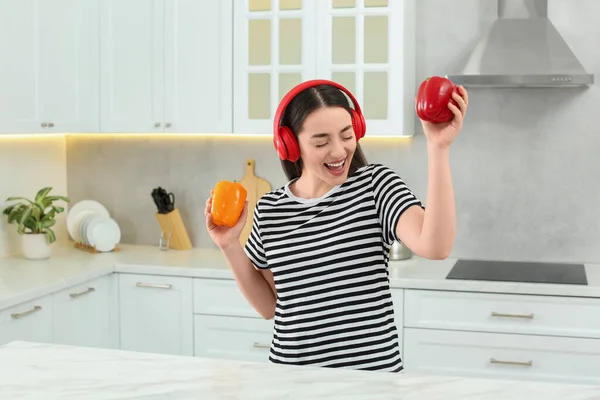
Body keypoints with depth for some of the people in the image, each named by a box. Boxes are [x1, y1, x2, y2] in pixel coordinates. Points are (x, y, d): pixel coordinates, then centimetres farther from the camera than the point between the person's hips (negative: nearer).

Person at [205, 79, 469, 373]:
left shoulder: (376, 184, -8)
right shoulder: (270, 210, -1)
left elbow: (435, 247, -26)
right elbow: (269, 307, 7)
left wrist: (438, 149, -29)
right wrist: (231, 246, -5)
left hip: (372, 372, -2)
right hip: (292, 373, 3)